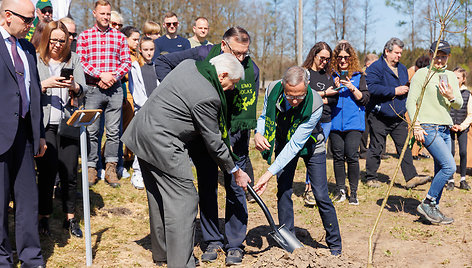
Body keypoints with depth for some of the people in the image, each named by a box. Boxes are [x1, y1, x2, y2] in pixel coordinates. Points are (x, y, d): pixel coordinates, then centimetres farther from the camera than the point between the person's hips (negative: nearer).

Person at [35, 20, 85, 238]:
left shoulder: (74, 59, 11)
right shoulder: (35, 60, 4)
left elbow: (82, 90, 4)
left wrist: (74, 86, -17)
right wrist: (45, 85, -16)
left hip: (68, 124, 2)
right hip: (44, 124, -2)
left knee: (70, 172, 2)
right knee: (47, 171, -1)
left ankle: (70, 218, 16)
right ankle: (44, 218, 14)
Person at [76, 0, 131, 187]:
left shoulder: (119, 37, 10)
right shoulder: (84, 36, 6)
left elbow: (126, 62, 6)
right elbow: (81, 62, -3)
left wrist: (113, 76, -10)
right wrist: (101, 74, -14)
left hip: (114, 89, 1)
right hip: (93, 89, -1)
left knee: (113, 130, 2)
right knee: (91, 131, 1)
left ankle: (111, 168, 8)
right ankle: (91, 167, 10)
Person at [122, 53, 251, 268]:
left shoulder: (188, 64, 4)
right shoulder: (208, 97, -21)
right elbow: (214, 142, -12)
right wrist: (235, 171, 2)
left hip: (142, 133, 10)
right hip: (162, 143, -10)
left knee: (159, 197, 19)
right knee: (183, 200, -5)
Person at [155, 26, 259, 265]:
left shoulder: (252, 70, -10)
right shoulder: (203, 55, -12)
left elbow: (246, 112, -9)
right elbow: (162, 62, -4)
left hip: (233, 137, 0)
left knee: (235, 188, -1)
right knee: (206, 187, 6)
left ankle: (235, 245, 9)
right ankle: (212, 241, 18)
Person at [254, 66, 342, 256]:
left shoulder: (315, 105, -36)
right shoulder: (272, 90, -26)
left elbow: (295, 144, -36)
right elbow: (264, 116, -4)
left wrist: (270, 173, -39)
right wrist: (258, 133, -28)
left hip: (310, 146, -3)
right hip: (284, 143, 3)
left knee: (321, 195, -4)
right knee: (283, 191, -3)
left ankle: (335, 244, 13)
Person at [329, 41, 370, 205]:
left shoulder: (359, 76, 7)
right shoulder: (331, 75, 10)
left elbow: (365, 99, 1)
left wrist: (352, 88, -12)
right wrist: (335, 87, -9)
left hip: (354, 123, -2)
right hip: (335, 122, 2)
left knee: (352, 156, -9)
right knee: (338, 156, 4)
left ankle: (353, 192, 2)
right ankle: (340, 190, 17)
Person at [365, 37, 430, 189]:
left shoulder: (402, 68, 17)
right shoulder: (375, 68, -8)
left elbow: (407, 88, 30)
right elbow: (372, 88, -24)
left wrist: (408, 89, 6)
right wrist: (395, 91, -22)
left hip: (399, 118, 6)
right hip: (379, 118, -6)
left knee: (405, 147, 2)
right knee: (376, 148, 2)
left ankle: (411, 178, 3)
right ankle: (371, 178, 13)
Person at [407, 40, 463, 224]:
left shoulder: (451, 76, 17)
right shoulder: (422, 74, -2)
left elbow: (459, 105, 14)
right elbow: (411, 101, -7)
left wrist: (451, 97, -8)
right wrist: (416, 125, -16)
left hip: (445, 129, 7)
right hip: (428, 127, -7)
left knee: (441, 171, 5)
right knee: (449, 166, -17)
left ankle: (433, 209, 14)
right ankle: (427, 204, -7)